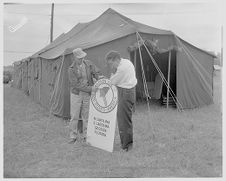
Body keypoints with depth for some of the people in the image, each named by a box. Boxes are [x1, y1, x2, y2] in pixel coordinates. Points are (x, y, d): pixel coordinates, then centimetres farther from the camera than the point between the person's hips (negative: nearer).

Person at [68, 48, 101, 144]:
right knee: (74, 116, 2)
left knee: (86, 116, 7)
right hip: (76, 94, -2)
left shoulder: (88, 63, 0)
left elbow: (96, 73, 0)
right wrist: (90, 88, -22)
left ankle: (83, 135, 18)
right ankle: (73, 136, 14)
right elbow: (76, 84, -16)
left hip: (88, 94, 2)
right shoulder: (71, 69, -9)